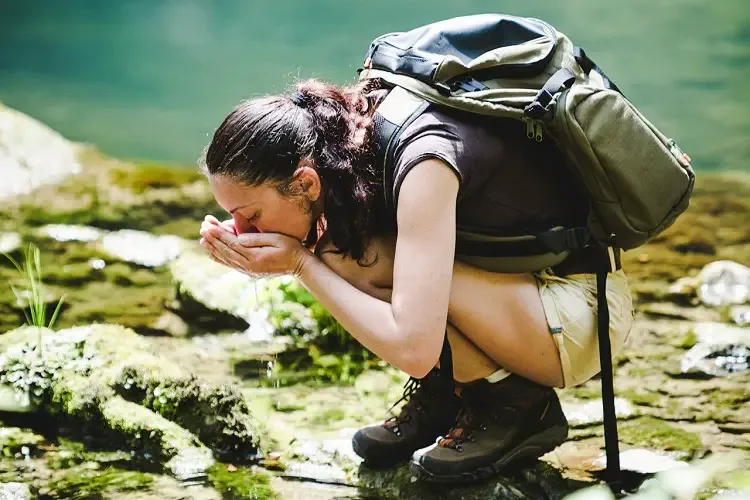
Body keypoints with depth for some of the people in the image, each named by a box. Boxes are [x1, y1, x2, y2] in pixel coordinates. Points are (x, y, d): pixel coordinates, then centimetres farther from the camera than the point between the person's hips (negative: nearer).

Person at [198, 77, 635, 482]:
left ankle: (520, 405, -11)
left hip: (588, 313, -8)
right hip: (519, 280, 8)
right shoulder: (346, 140, -9)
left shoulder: (424, 161, -32)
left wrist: (301, 262, -27)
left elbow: (411, 349, -36)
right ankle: (441, 394, 0)